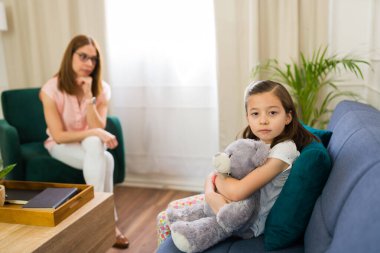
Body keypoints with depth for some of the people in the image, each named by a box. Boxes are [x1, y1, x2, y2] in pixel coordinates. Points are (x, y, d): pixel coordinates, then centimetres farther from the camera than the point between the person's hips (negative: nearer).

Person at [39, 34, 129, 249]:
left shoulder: (101, 88, -10)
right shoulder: (52, 89, -19)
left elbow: (98, 129, -17)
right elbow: (58, 136, -20)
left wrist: (88, 96, -27)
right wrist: (94, 133, -30)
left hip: (91, 143, 3)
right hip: (62, 145, -3)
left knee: (94, 144, -34)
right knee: (104, 159, -31)